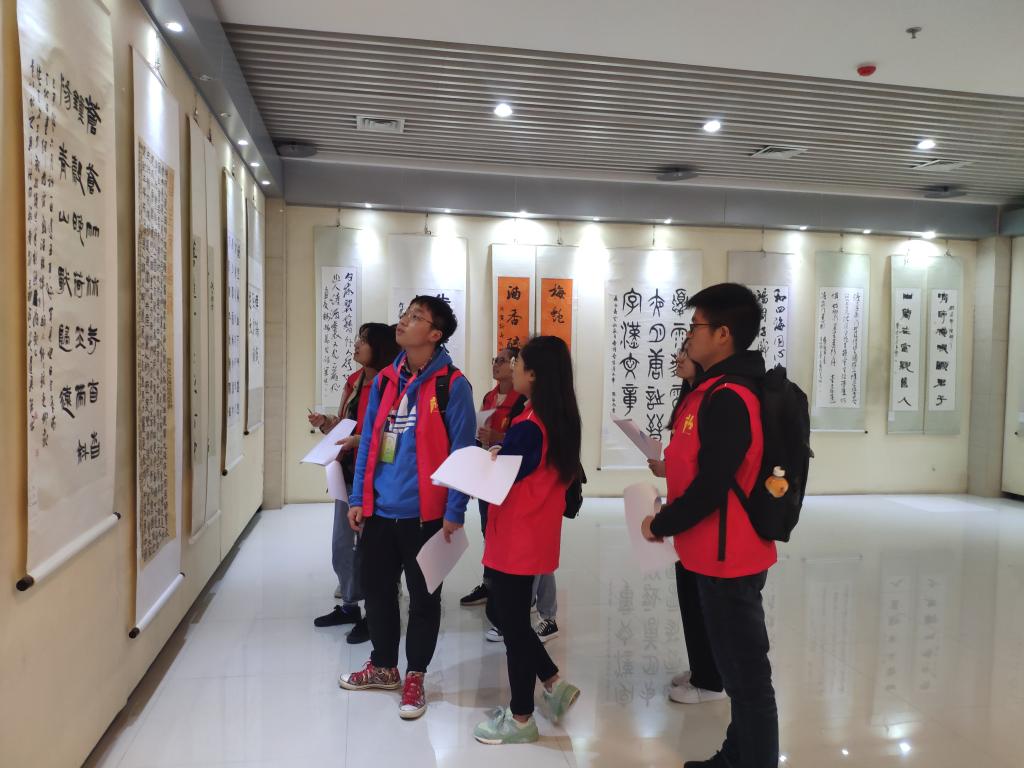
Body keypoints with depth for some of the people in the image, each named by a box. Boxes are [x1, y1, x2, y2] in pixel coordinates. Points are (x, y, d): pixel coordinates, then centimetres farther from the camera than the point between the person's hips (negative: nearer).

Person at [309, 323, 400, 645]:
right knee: (342, 543, 16)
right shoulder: (353, 381, 10)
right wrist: (325, 423, -2)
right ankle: (349, 606, 34)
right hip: (348, 472, 8)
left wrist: (359, 440, -28)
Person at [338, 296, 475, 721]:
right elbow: (369, 441, 10)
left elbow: (461, 452, -11)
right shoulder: (385, 380, 7)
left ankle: (415, 676, 29)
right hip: (379, 509, 6)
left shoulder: (452, 384, -11)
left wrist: (454, 512, -14)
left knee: (423, 596, 11)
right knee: (377, 589, 18)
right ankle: (383, 666, 40)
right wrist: (358, 498, 6)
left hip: (424, 512, -6)